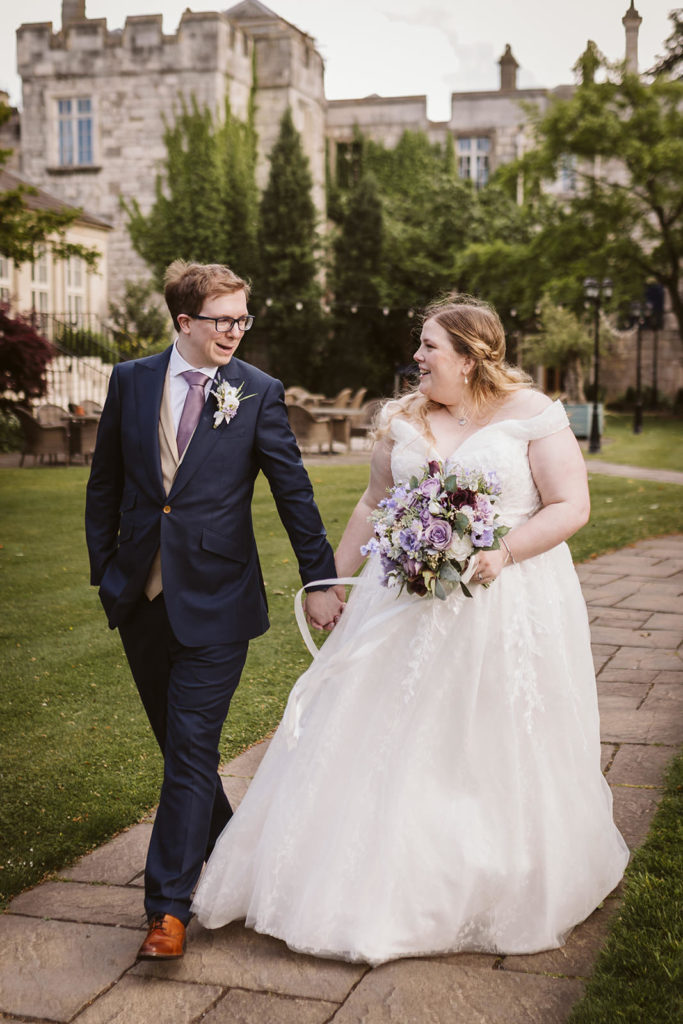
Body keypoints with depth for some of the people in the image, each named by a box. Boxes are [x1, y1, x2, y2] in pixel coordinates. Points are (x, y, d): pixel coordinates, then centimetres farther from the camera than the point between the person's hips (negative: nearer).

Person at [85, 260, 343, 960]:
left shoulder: (258, 393, -4)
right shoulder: (131, 382, 3)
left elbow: (293, 491, -1)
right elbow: (105, 483, 11)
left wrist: (320, 581, 1)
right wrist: (104, 569, 10)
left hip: (214, 599, -4)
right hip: (140, 594, 4)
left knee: (191, 750, -4)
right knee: (177, 740, 16)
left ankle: (168, 905, 3)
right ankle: (220, 846, 39)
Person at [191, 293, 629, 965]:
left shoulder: (533, 415, -6)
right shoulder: (404, 419, 7)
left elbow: (572, 505, -9)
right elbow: (375, 502, 14)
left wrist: (506, 553, -22)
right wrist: (335, 578, 15)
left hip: (507, 606, -4)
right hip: (409, 602, 4)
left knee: (498, 753, 6)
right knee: (387, 739, 6)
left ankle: (508, 893, 28)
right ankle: (384, 884, 23)